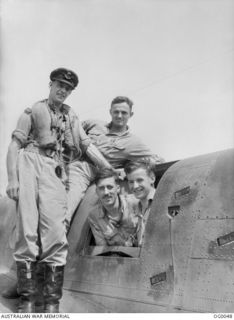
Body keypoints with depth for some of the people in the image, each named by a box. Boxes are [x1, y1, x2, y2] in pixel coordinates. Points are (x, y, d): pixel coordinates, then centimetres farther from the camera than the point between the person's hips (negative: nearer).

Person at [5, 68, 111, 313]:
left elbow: (87, 145, 19)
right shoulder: (33, 111, 14)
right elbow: (15, 145, 5)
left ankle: (52, 303, -5)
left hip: (55, 170, 2)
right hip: (29, 162, -2)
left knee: (55, 232, -10)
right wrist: (12, 179, -8)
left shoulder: (71, 117, 24)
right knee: (27, 230, -10)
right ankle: (26, 300, -5)